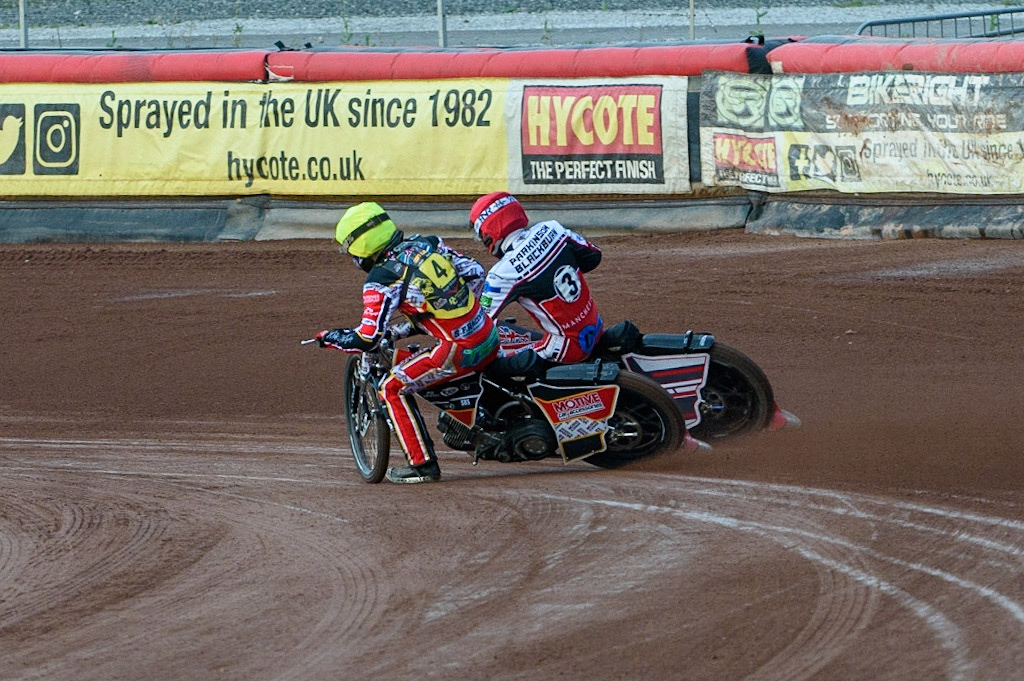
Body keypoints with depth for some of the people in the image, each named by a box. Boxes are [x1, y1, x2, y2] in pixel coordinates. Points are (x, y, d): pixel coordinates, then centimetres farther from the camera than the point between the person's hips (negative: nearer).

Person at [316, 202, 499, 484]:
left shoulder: (381, 281, -9)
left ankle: (422, 463, 2)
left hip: (459, 351, -7)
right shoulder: (427, 244, 10)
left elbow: (367, 339, -10)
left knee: (394, 388, 3)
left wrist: (328, 338, 8)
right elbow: (475, 272, 14)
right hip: (490, 338, 7)